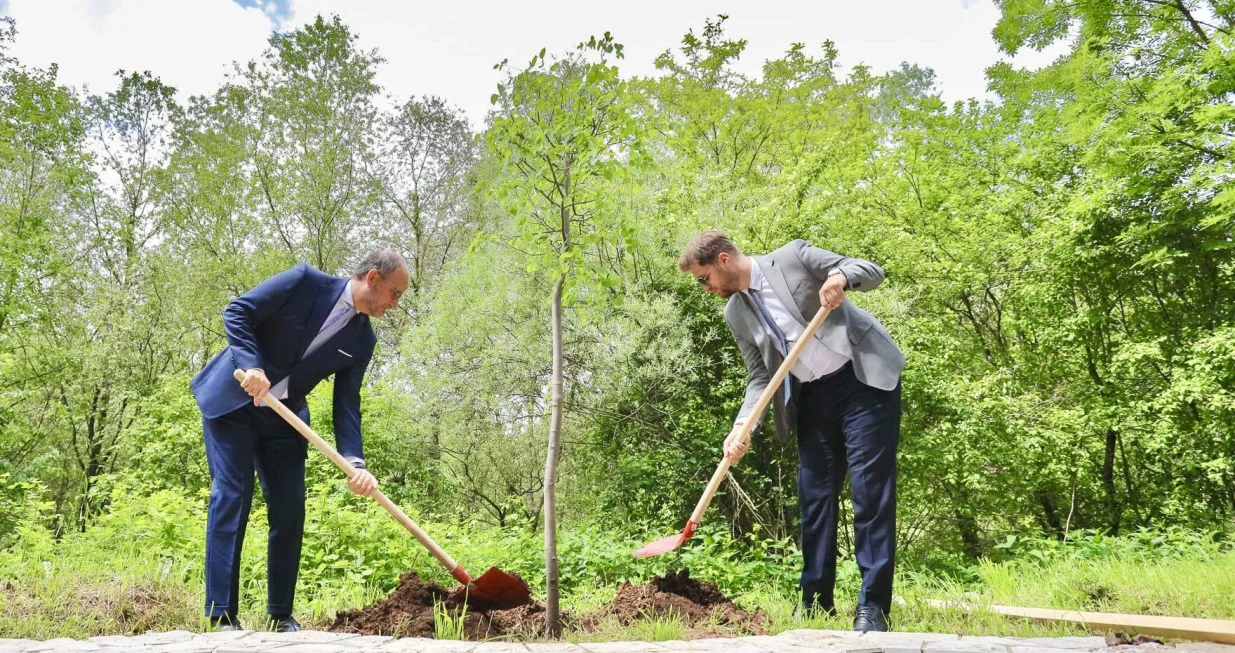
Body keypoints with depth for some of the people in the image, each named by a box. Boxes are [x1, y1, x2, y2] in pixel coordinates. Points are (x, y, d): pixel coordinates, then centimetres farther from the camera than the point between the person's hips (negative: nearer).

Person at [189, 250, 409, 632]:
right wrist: (251, 366, -28)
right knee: (231, 498, -9)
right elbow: (237, 312, -14)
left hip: (283, 419, 5)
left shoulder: (362, 340, -1)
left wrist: (355, 462, -18)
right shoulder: (306, 282, -13)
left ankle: (281, 616, 10)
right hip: (231, 401, -5)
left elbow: (346, 404, -5)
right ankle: (221, 617, -5)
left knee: (289, 510, -1)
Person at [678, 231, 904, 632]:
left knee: (871, 489, -7)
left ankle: (873, 606, -2)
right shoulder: (736, 314, 8)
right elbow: (759, 377, 7)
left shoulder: (792, 257, -7)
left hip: (863, 378, -6)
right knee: (814, 495, 6)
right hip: (812, 398, 6)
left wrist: (840, 276, -30)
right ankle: (816, 604, 15)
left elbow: (872, 271, -7)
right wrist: (743, 426, -10)